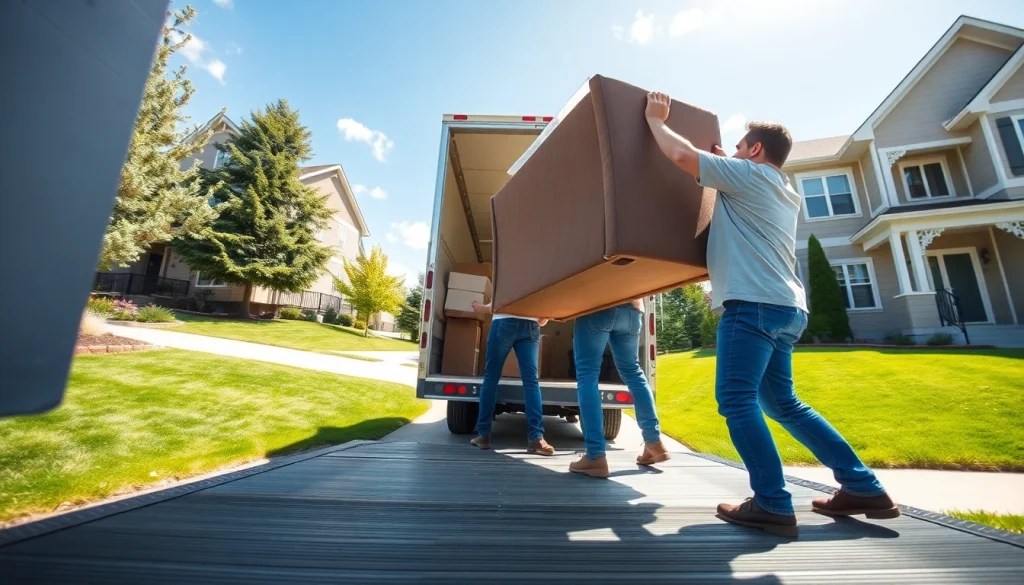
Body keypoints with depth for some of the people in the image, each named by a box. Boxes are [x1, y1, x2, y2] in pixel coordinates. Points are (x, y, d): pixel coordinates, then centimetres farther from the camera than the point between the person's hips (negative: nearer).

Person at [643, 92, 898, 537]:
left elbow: (680, 154, -2)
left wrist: (656, 119, 14)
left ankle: (773, 505, -7)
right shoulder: (782, 192, 28)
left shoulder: (748, 174, 3)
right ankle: (864, 488, 20)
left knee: (736, 400, -10)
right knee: (782, 402, 16)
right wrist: (724, 163, 40)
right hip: (785, 306, 10)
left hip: (754, 303, -10)